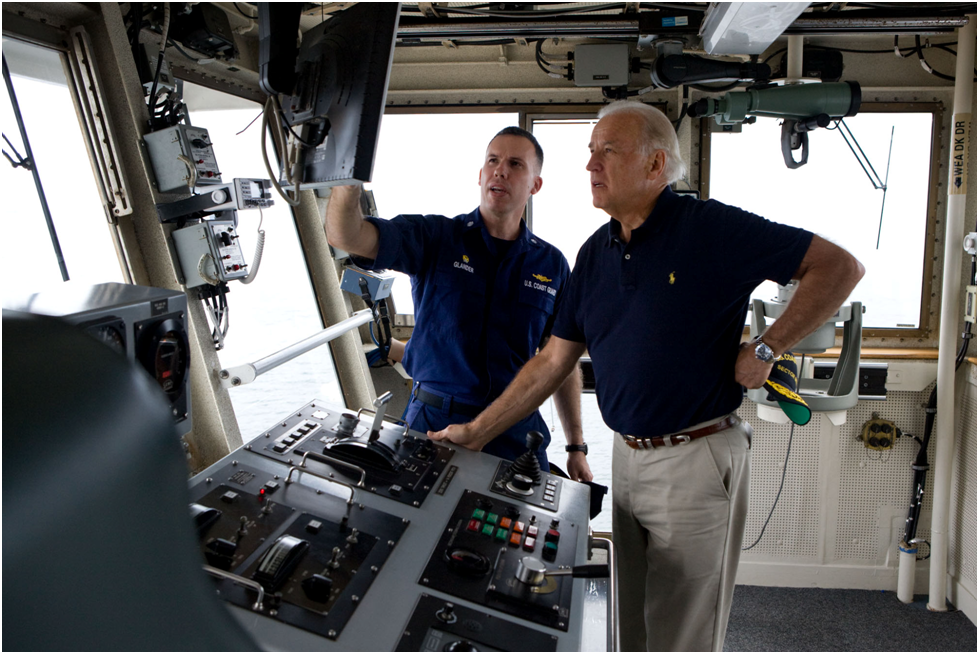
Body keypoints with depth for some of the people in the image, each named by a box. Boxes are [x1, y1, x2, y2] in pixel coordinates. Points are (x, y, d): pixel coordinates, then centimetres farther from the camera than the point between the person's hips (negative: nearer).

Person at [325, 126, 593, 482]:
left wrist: (577, 447, 6)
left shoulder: (552, 264, 4)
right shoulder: (434, 238, -3)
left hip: (516, 435, 2)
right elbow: (345, 235, -18)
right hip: (433, 422, -1)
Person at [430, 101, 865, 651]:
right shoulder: (595, 253, 8)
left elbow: (841, 266, -11)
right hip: (628, 457, 7)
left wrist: (765, 350, -14)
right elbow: (554, 361, 10)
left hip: (697, 461, -6)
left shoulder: (711, 229, -12)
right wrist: (478, 431, 7)